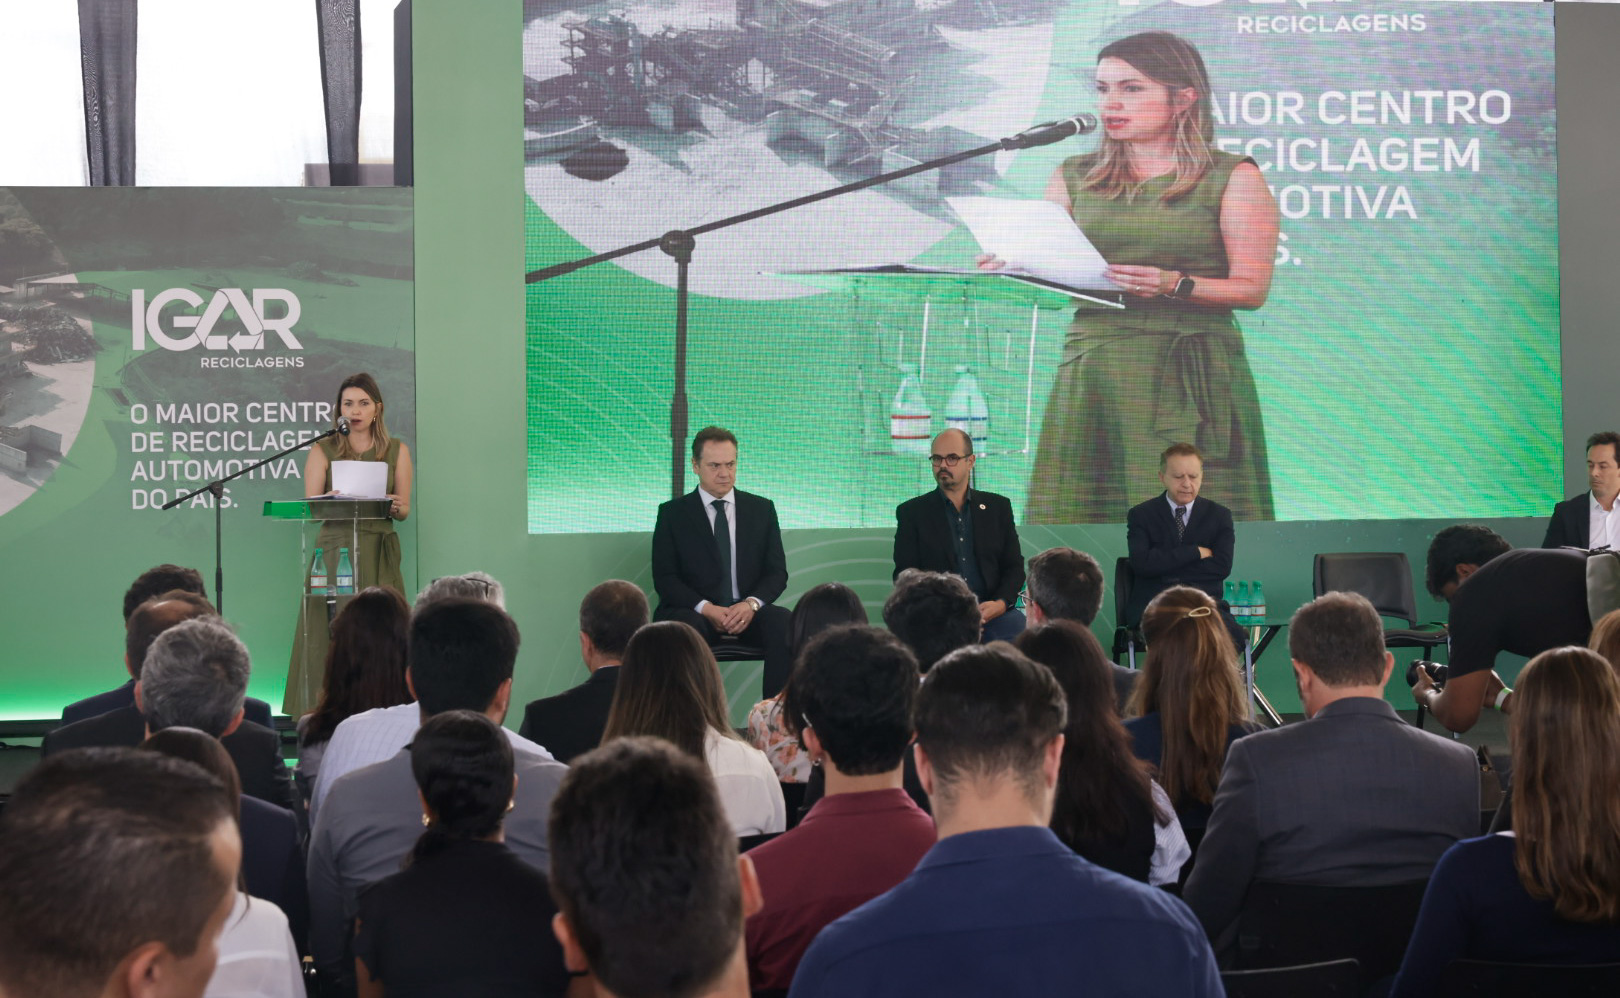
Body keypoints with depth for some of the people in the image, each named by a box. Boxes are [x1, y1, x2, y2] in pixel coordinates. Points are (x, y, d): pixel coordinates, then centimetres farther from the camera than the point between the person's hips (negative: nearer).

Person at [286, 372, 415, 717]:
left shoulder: (397, 451, 12)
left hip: (378, 554, 1)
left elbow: (404, 509, 10)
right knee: (329, 635, -8)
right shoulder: (323, 451, 9)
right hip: (334, 550, -1)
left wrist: (393, 506, -13)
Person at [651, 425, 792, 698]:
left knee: (784, 622, -31)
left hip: (748, 611, 2)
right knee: (688, 628, -37)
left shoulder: (762, 509, 14)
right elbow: (664, 578, 0)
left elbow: (777, 571, 9)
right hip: (694, 611, -2)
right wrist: (705, 608, -17)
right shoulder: (672, 513, 8)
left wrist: (751, 603, -13)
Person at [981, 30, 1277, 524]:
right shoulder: (1075, 177, 14)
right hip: (1090, 371, 3)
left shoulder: (1233, 178, 3)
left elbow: (1251, 288, -3)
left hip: (1194, 378, -3)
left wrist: (1173, 284, -19)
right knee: (1071, 526, -1)